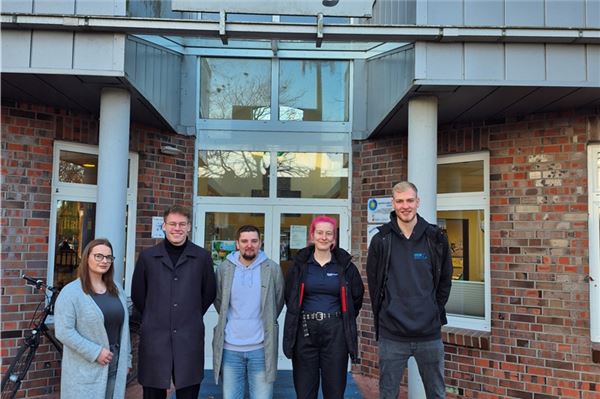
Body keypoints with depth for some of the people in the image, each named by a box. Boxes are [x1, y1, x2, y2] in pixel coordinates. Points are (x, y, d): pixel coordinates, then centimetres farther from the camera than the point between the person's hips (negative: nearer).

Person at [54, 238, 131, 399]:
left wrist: (126, 359, 12)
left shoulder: (116, 290, 9)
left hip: (115, 365, 5)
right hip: (85, 370, -5)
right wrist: (95, 352, -18)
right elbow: (64, 332, -16)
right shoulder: (71, 292, -9)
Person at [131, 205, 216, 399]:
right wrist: (153, 318, 12)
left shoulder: (202, 257, 2)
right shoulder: (147, 256, 4)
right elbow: (137, 294, 12)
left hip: (189, 340, 0)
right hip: (154, 338, 1)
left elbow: (209, 293, 10)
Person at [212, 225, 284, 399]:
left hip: (261, 348, -1)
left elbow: (278, 302, 7)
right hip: (230, 347, 2)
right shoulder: (224, 268, 0)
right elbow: (218, 300, 12)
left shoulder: (273, 269, -4)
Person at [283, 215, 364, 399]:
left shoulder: (345, 264, 2)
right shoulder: (300, 264, 2)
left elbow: (357, 296, 13)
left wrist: (345, 320, 11)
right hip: (305, 331, 1)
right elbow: (289, 297, 13)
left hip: (335, 332, 0)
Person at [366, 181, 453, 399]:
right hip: (392, 334, -1)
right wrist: (385, 315, 3)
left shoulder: (436, 238, 0)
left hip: (430, 333, 1)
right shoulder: (381, 240, -3)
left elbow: (445, 281, 9)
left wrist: (434, 312, 6)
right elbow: (374, 284, 4)